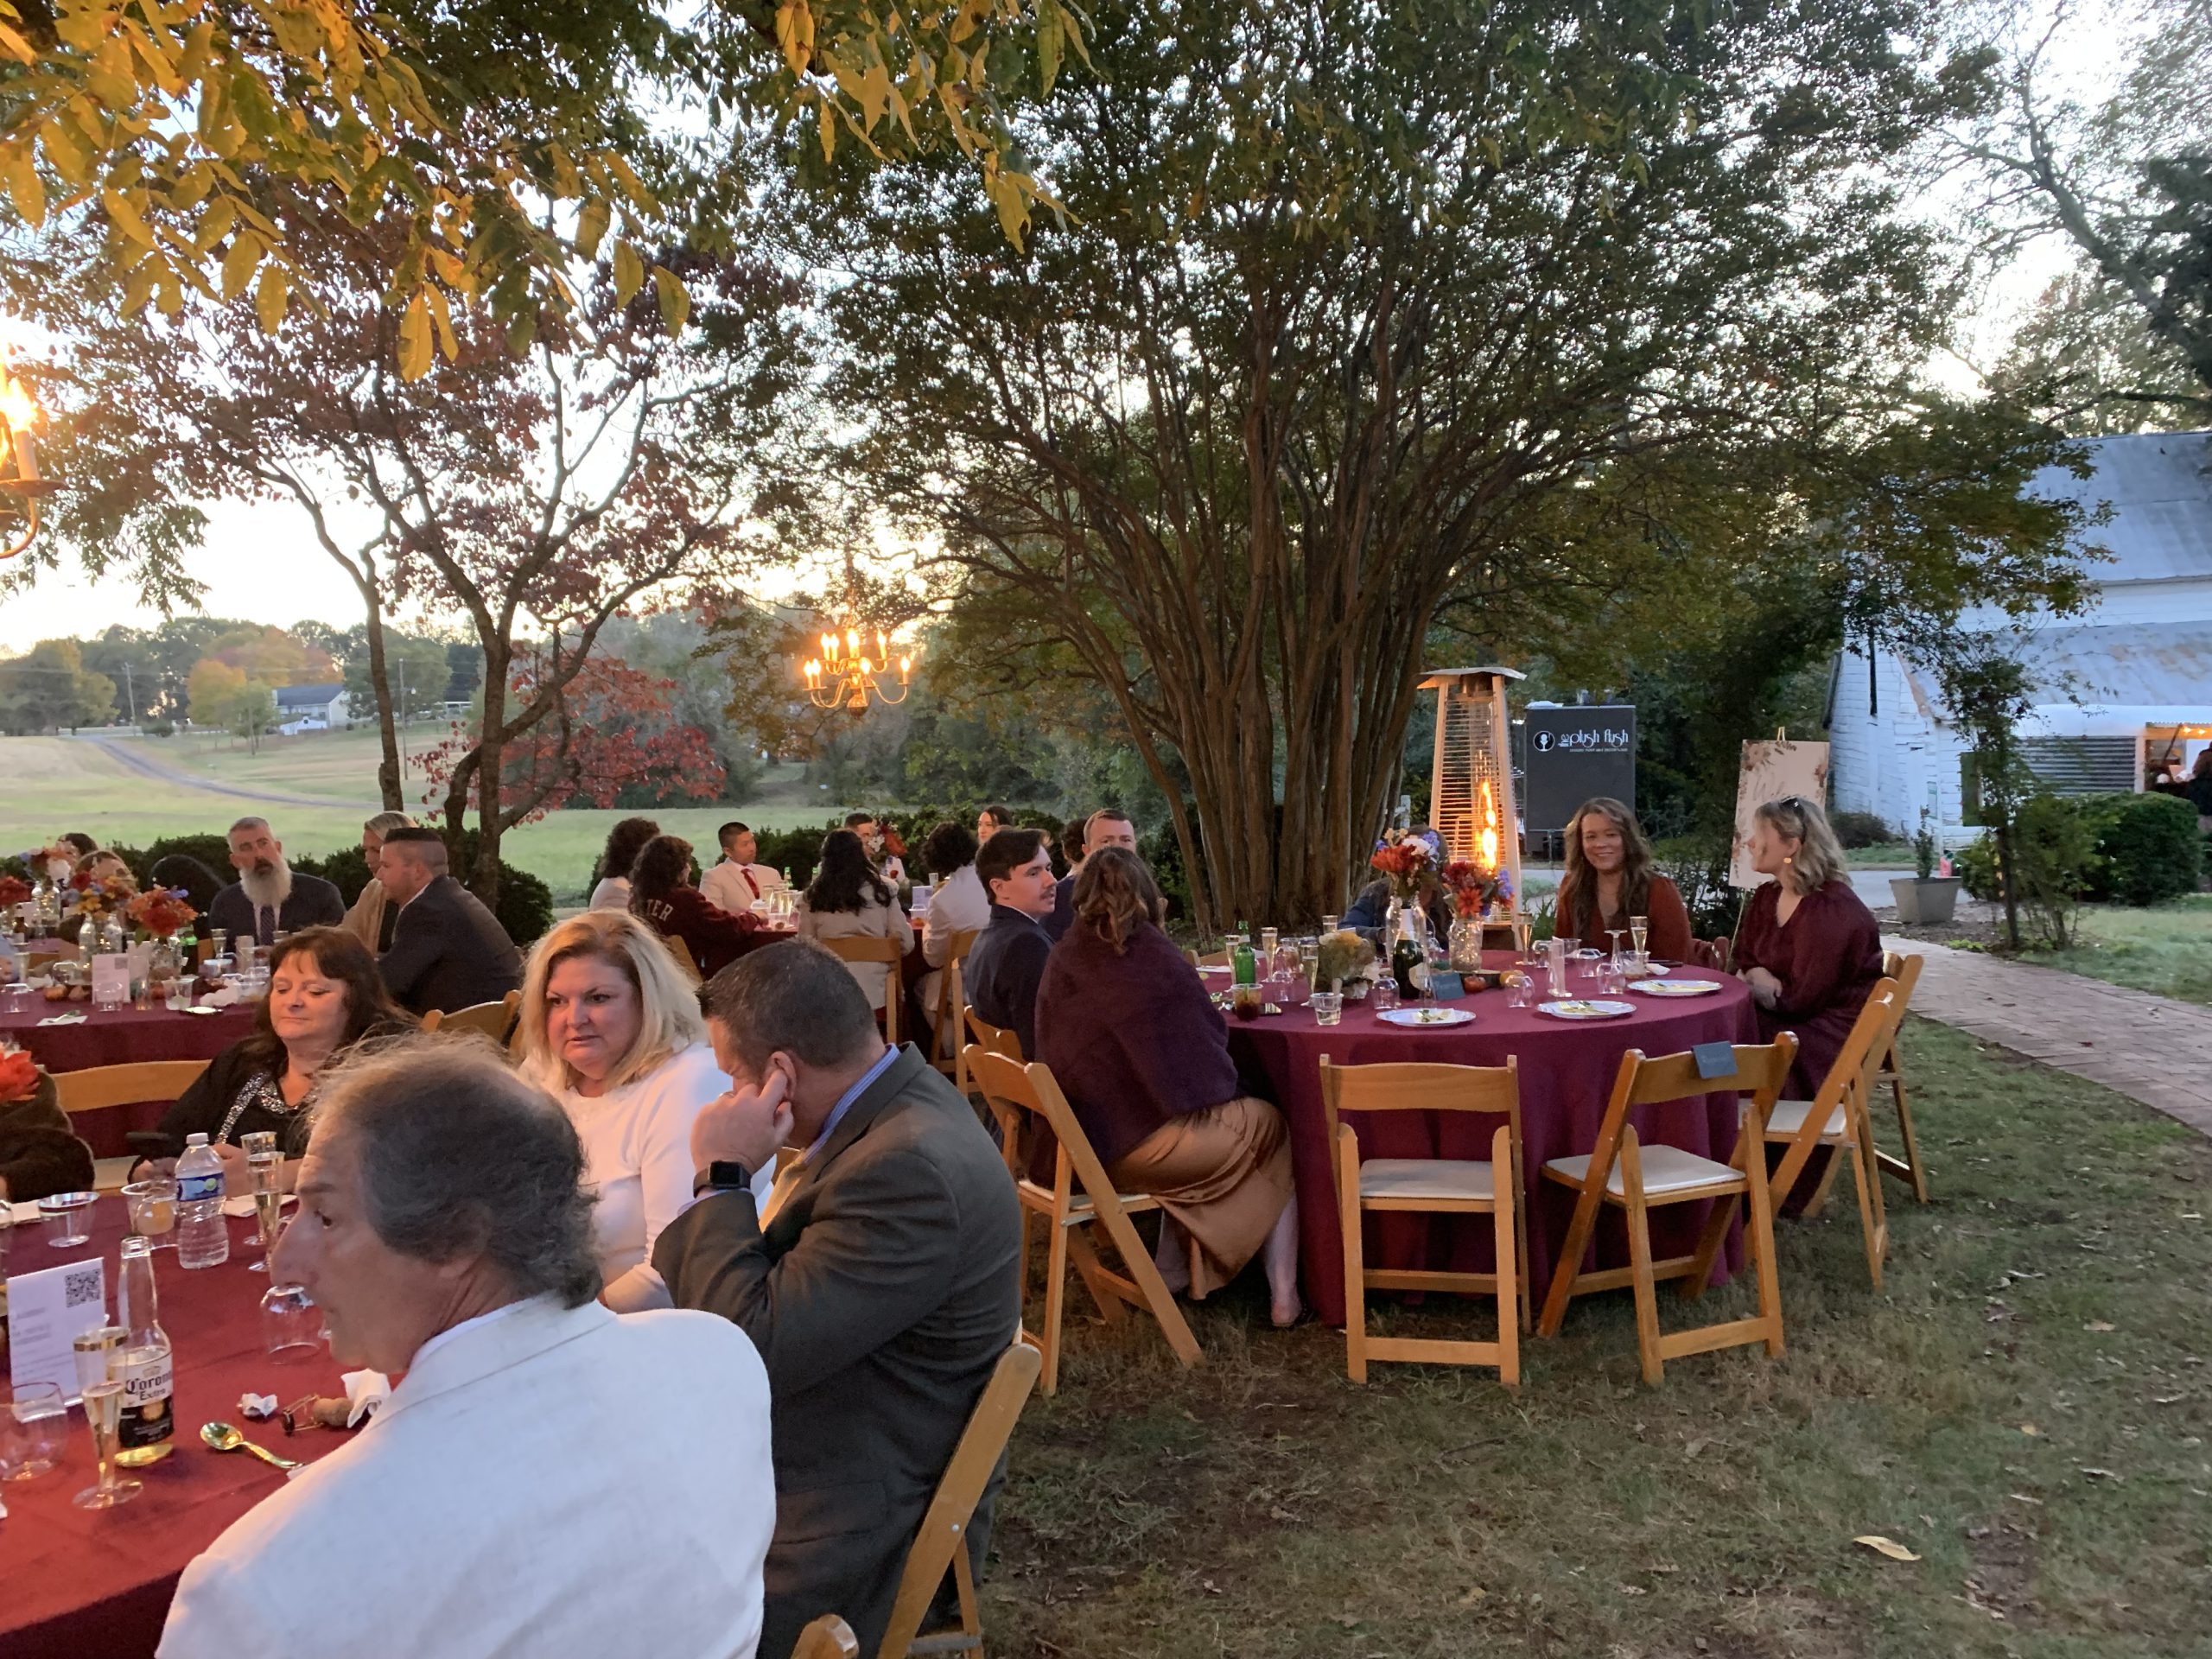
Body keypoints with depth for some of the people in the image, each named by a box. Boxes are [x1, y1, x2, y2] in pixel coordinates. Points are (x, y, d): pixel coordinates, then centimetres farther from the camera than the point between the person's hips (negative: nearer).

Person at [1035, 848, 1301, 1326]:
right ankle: (1283, 1295, 16)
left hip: (1085, 1142, 6)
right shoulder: (1145, 949, -9)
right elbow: (1210, 1031, -2)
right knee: (1273, 1129, 19)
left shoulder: (1062, 958, 4)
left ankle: (1173, 1268, 26)